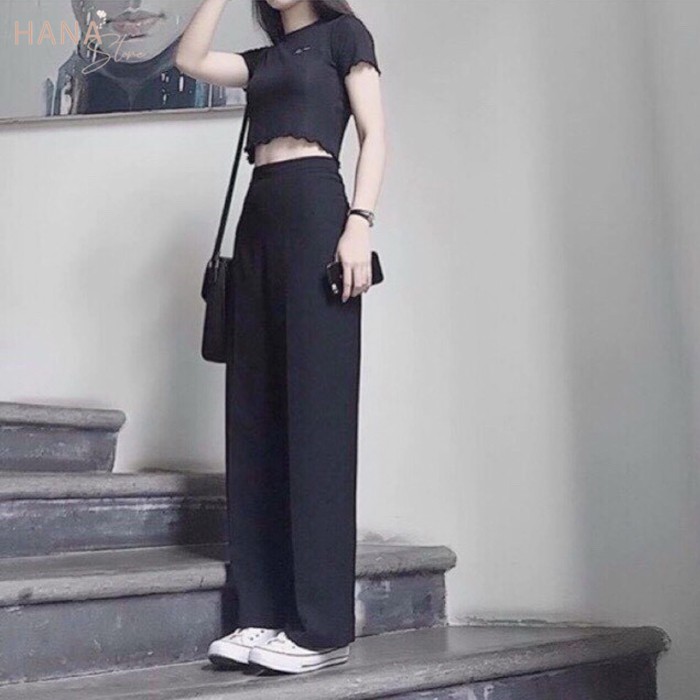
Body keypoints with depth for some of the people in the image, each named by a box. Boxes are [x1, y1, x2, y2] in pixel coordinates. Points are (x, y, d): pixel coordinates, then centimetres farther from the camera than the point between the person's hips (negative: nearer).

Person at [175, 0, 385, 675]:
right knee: (256, 414, -1)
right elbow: (190, 58, 12)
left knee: (315, 410, -12)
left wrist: (359, 222, -15)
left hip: (313, 210, -7)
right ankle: (266, 614, 0)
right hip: (258, 218, 7)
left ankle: (323, 627, -12)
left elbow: (374, 136, -2)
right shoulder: (264, 59, 26)